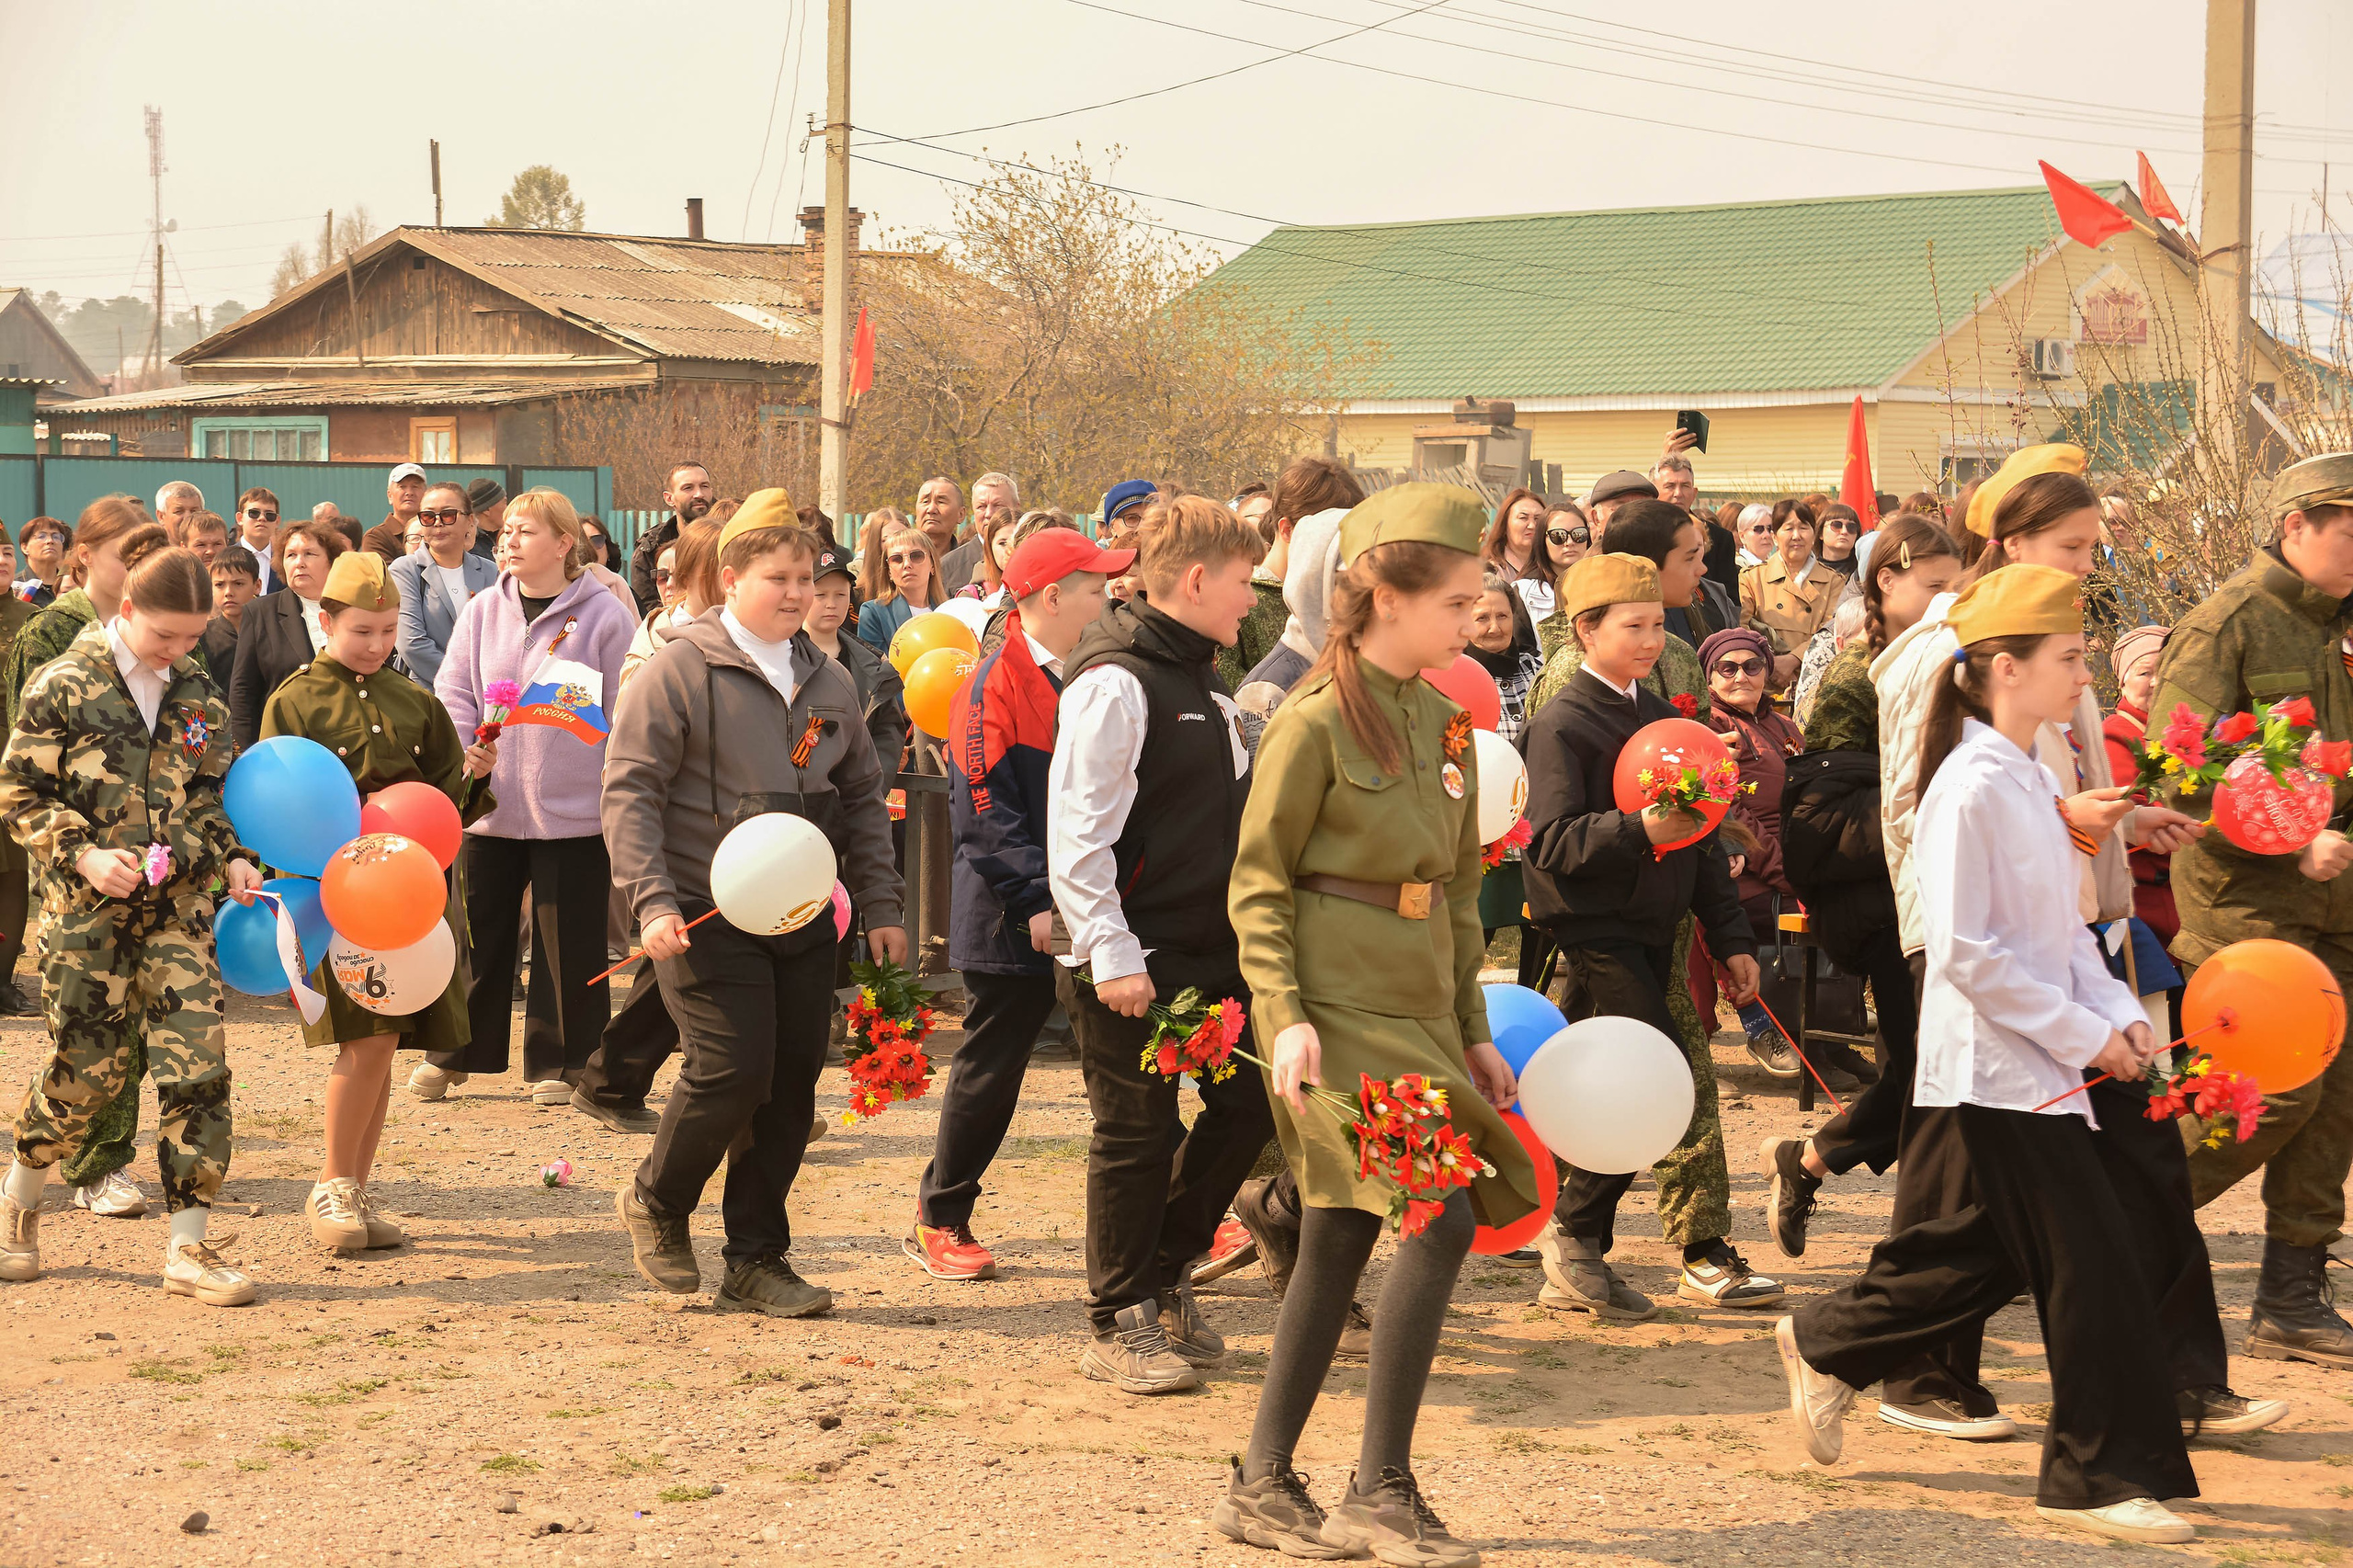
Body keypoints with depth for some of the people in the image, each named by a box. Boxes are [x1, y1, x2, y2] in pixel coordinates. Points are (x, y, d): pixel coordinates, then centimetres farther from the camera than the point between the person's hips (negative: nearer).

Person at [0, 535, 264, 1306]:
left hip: (180, 904, 4)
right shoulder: (63, 687, -6)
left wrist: (231, 858, -1)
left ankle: (187, 1246, -2)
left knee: (199, 1062, -7)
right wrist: (84, 855, -16)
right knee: (86, 1068, 3)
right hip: (89, 909, -3)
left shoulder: (196, 693, 8)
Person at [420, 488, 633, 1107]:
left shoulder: (604, 616, -3)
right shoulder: (483, 611, 7)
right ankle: (453, 1051, 24)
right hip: (488, 803, 3)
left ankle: (558, 1064, 16)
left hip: (573, 810, -3)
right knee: (477, 928, 10)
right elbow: (454, 691, 8)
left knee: (567, 940, 3)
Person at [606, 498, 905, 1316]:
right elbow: (629, 790, -9)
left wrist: (880, 905, 12)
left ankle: (755, 1260, 15)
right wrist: (653, 901, -18)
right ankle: (657, 1202, 14)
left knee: (792, 1082, 4)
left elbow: (862, 796, 19)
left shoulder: (828, 682, 13)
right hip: (709, 916, -6)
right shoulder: (679, 671, -6)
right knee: (731, 1070, -13)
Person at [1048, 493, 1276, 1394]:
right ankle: (1118, 1327, 11)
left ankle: (1163, 1276, 25)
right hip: (1135, 961, -9)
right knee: (1136, 1136, -1)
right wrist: (1111, 954, -21)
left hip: (1211, 949, 9)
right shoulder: (1115, 683, -14)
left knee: (1249, 1100, 10)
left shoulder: (1202, 683, 16)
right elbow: (1078, 833, -19)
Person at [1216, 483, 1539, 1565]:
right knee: (1440, 1220, -14)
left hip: (1416, 1010, 8)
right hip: (1338, 1013, -7)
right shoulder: (1317, 721, -10)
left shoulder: (1442, 721, 12)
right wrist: (1284, 1014, -17)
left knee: (1339, 1244, 9)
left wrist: (1473, 1025, 16)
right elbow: (1258, 882, -8)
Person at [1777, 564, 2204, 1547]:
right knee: (2095, 1271, -5)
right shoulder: (1971, 789, -18)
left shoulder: (2034, 782, 11)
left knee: (1986, 1259, 16)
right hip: (1996, 1067, -9)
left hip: (2041, 1064, 9)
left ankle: (1827, 1345, 32)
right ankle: (2107, 1473, 5)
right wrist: (2084, 1034, -17)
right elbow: (1964, 952, -21)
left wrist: (2119, 1012, 3)